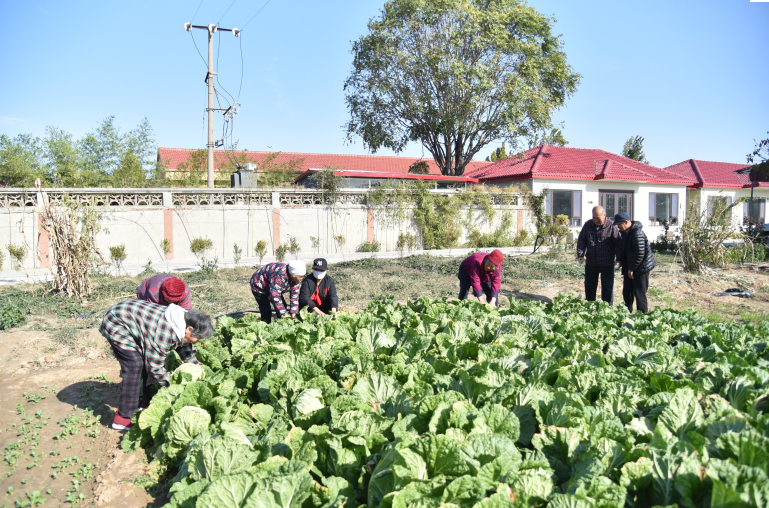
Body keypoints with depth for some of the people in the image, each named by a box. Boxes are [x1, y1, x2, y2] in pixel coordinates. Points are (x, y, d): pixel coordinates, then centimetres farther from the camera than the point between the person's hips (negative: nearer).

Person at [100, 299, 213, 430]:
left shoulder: (183, 321, -7)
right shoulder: (166, 333, -35)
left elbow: (184, 346, 14)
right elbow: (155, 366, -25)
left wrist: (195, 364, 4)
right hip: (116, 326, -10)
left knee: (148, 360, 10)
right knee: (134, 365, -16)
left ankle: (147, 402, 23)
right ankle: (123, 418, -9)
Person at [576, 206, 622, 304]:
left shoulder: (611, 226, -10)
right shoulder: (588, 225, 1)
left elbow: (618, 243, -7)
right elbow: (581, 241, 5)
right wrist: (580, 255, -7)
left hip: (607, 264, -4)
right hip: (591, 263, 4)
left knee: (607, 288, 4)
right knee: (589, 287, 15)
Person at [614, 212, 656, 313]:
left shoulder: (637, 233, -23)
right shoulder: (625, 232, 7)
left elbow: (640, 253, -24)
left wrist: (632, 269, -19)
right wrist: (621, 260, 12)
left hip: (640, 268, -9)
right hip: (629, 267, 9)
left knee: (639, 294, -3)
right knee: (627, 293, 14)